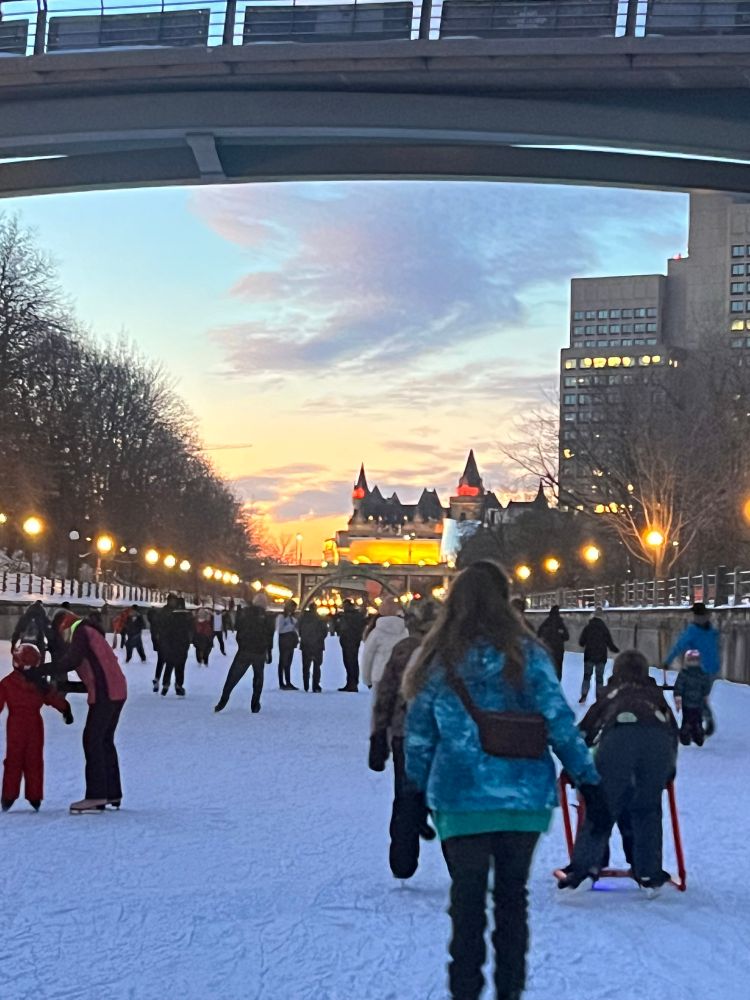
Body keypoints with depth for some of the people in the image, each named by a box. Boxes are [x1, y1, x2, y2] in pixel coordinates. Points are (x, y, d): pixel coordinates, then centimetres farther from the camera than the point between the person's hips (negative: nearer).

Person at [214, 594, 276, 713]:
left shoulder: (244, 612, -1)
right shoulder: (268, 616, -3)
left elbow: (236, 627, 8)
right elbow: (269, 636, -1)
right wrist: (269, 652, 7)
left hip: (244, 651, 0)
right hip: (260, 652, 0)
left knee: (233, 677, 5)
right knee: (258, 678, 15)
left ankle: (223, 702, -4)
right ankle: (255, 705, 10)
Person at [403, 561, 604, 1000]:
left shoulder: (437, 659, 0)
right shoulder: (526, 653, -4)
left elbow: (418, 736, 5)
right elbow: (559, 722, -6)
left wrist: (418, 792, 15)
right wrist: (588, 779, -1)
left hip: (460, 798, 0)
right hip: (525, 796, 0)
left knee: (467, 898, 9)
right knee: (513, 894, 14)